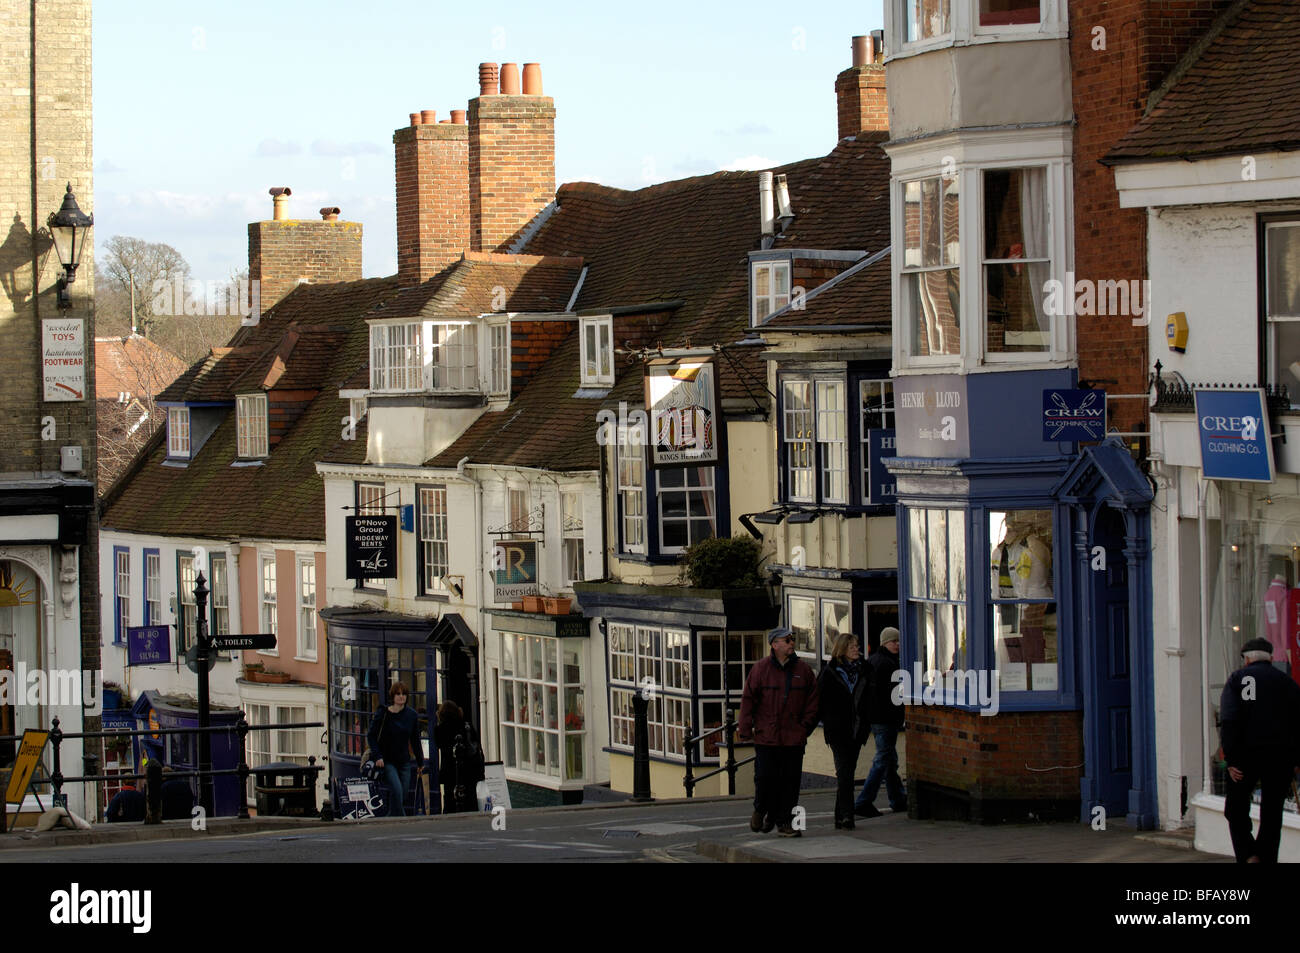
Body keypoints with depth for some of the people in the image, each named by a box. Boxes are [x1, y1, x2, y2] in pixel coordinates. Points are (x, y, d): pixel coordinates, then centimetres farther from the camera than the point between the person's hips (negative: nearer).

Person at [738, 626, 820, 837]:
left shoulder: (802, 669, 7)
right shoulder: (761, 669, 0)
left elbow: (812, 700, 11)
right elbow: (748, 699, 2)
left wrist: (806, 726, 3)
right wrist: (745, 728, -2)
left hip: (794, 738, 2)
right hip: (766, 736, -2)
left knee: (790, 779, 2)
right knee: (765, 777, -3)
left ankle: (785, 821, 11)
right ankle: (761, 810, 24)